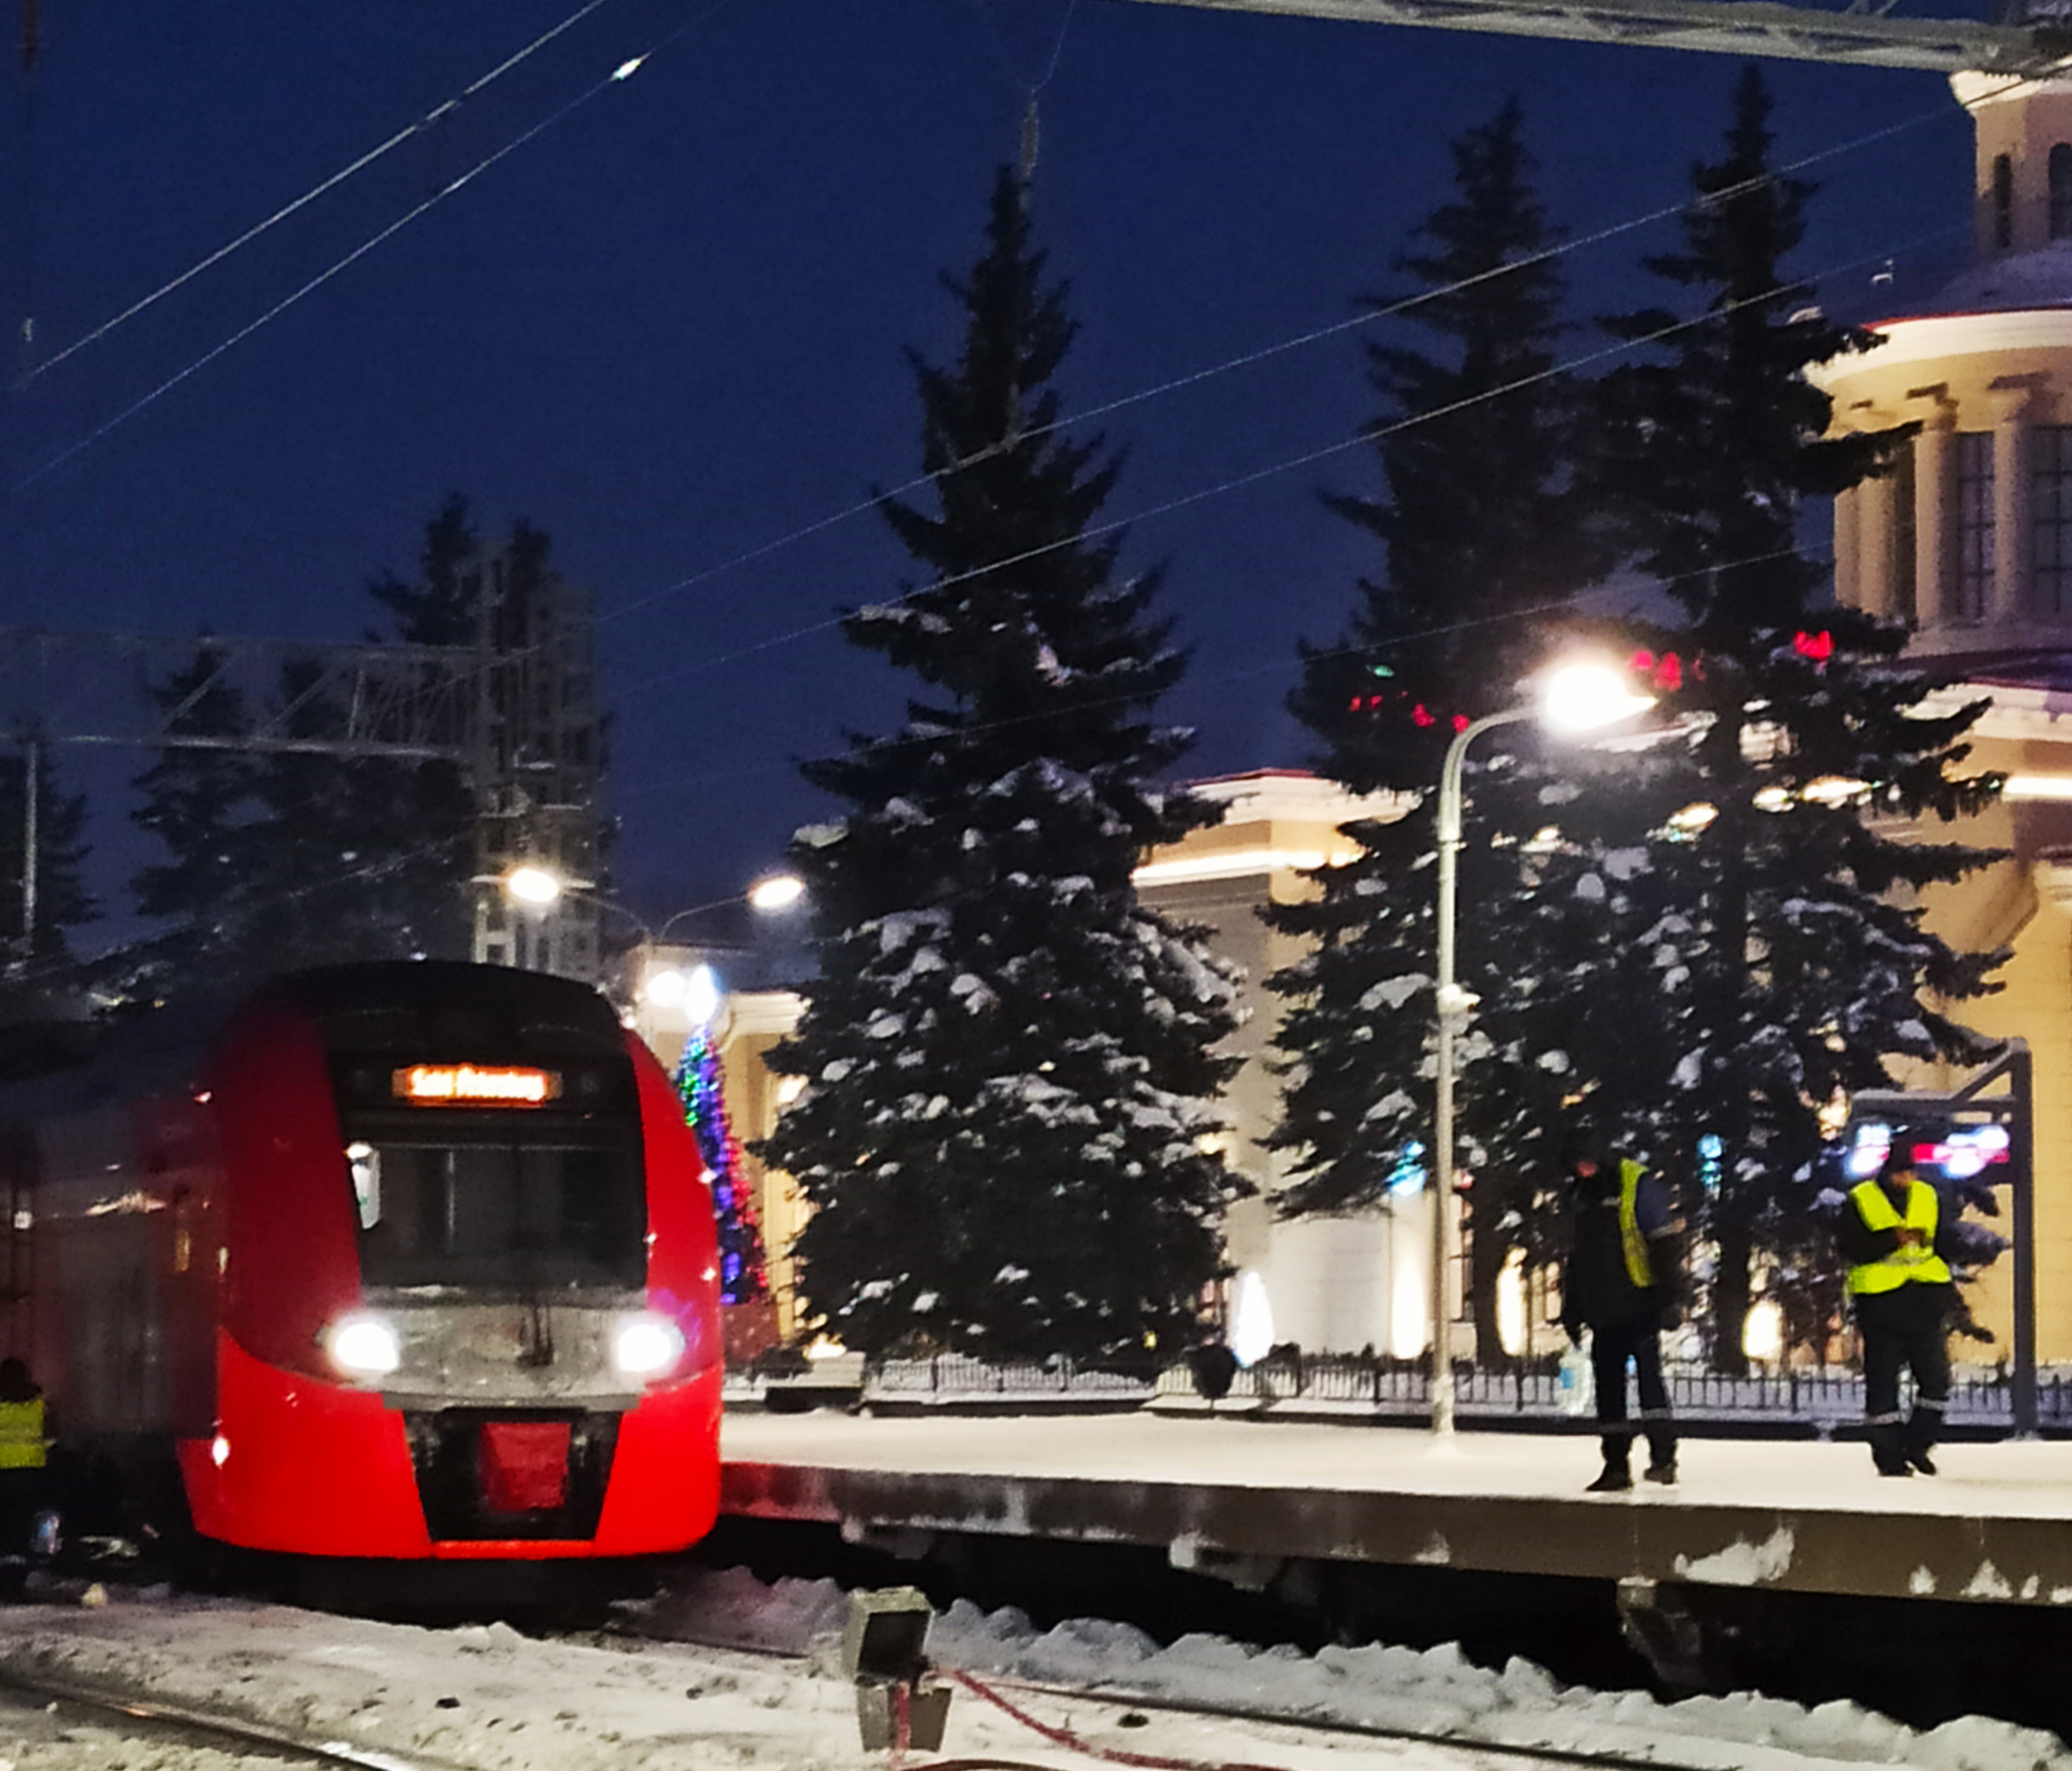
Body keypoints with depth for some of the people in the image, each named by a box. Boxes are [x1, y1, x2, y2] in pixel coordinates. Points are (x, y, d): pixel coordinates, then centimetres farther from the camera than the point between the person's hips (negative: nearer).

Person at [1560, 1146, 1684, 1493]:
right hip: (1604, 1311, 7)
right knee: (1608, 1383, 6)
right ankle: (1616, 1466, 11)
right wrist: (1571, 1308, 22)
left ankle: (1663, 1457, -18)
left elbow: (1665, 1242, -8)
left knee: (1648, 1370, -16)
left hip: (1640, 1304, -7)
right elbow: (1575, 1257, 26)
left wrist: (1667, 1294, -14)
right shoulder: (1580, 1199, 17)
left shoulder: (1636, 1185, -4)